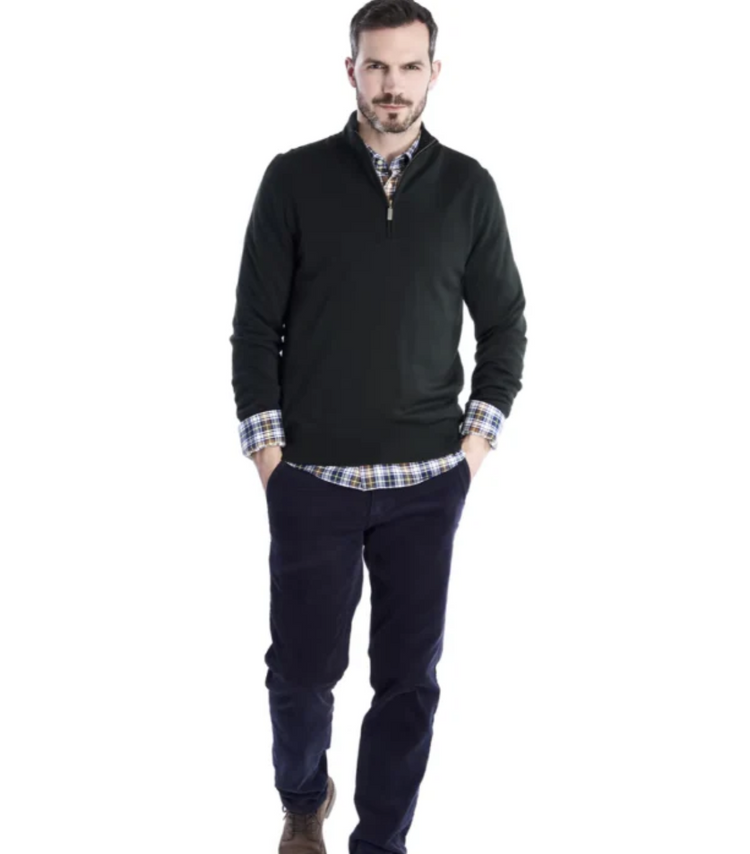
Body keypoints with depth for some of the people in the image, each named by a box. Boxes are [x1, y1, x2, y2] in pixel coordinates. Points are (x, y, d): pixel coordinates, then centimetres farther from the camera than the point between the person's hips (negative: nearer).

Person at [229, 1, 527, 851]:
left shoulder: (468, 187, 2)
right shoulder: (295, 178, -2)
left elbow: (504, 324, 9)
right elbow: (255, 323, -1)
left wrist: (478, 437, 2)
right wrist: (265, 447, -4)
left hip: (428, 483, 1)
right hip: (313, 479, -1)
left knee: (409, 678, 5)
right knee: (303, 666, 7)